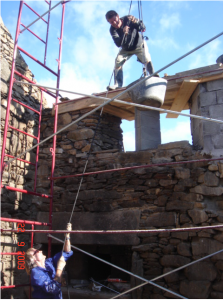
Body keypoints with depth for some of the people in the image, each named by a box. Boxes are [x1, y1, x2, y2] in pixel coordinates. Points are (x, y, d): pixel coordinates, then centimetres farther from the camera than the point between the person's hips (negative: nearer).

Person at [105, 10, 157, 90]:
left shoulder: (127, 19, -23)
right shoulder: (113, 29, -19)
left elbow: (143, 29, -24)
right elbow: (118, 44, -31)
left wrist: (136, 22, -44)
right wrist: (124, 33, -47)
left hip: (139, 45, -2)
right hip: (126, 49, 2)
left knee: (147, 60, -25)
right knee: (118, 61, -17)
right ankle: (118, 84, -13)